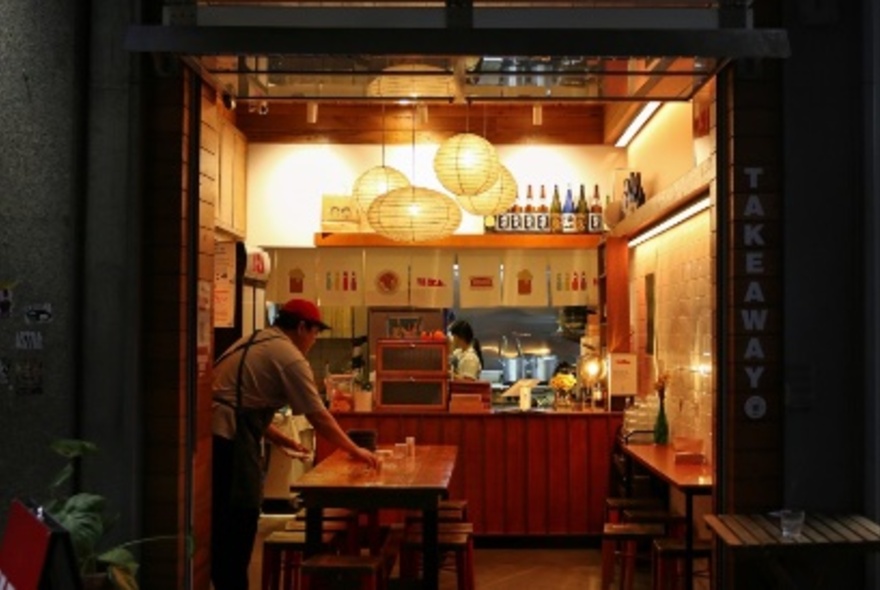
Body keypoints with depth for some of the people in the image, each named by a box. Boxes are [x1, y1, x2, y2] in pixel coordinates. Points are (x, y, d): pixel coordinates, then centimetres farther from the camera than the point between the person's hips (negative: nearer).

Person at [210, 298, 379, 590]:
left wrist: (283, 440, 23)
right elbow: (320, 417, -6)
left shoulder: (254, 342, 21)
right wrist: (355, 451, 5)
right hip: (230, 440, -9)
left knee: (223, 522, 17)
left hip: (212, 433, 9)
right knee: (238, 520, 1)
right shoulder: (289, 357, -7)